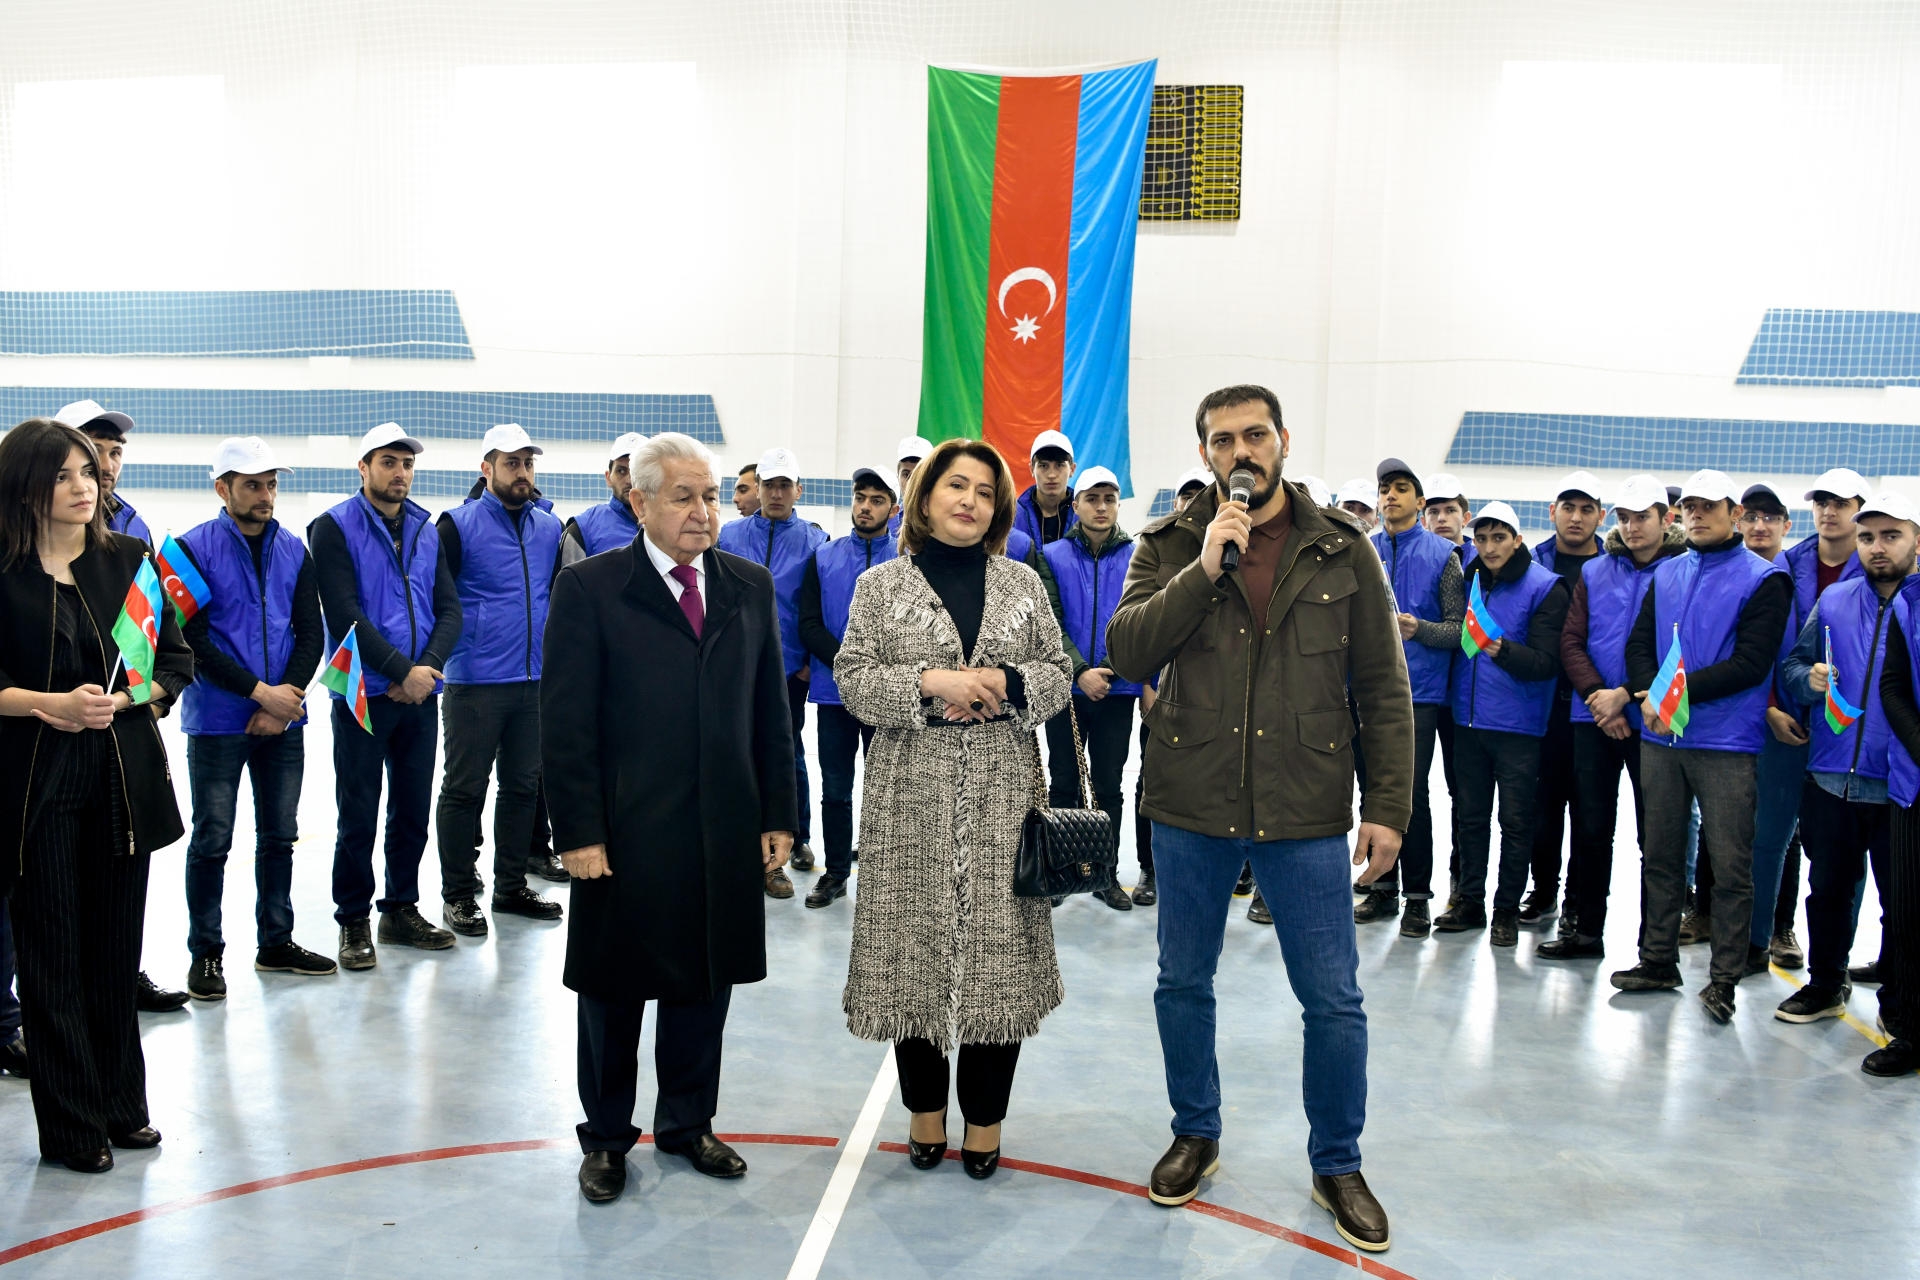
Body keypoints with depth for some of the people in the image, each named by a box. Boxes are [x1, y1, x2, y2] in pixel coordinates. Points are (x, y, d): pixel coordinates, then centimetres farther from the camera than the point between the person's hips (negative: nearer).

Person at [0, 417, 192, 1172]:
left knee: (116, 950, 10)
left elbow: (176, 662, 6)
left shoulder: (129, 560, 7)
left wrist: (121, 698, -10)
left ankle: (121, 1106, 24)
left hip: (123, 775, 3)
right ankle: (72, 1126, 14)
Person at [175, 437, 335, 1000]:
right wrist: (261, 692, -15)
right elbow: (193, 638, -11)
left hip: (283, 718, 4)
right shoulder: (194, 548, -6)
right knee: (212, 841, 2)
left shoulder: (293, 550, 8)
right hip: (217, 720, -4)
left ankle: (276, 942, 23)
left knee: (279, 836, 11)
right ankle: (206, 953, 14)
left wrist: (289, 694, -9)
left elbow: (310, 632, 6)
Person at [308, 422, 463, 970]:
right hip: (364, 694, -5)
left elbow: (449, 609, 6)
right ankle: (354, 921, 14)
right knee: (358, 816, 2)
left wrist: (428, 666, -11)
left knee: (413, 810, 12)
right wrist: (402, 670, -17)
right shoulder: (335, 527, -5)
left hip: (420, 694, 5)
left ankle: (402, 909, 25)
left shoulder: (427, 531, 11)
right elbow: (344, 615, -14)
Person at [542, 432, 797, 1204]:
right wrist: (579, 832, -13)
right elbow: (566, 723, -8)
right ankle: (606, 1138, 30)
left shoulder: (750, 586, 7)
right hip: (625, 834, -3)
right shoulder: (589, 588, -6)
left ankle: (687, 1125, 34)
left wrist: (778, 814, 5)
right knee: (613, 992, 11)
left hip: (724, 834, 4)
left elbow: (770, 711, 8)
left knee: (704, 985, 15)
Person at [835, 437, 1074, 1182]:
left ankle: (985, 1119, 16)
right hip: (912, 800, -1)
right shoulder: (881, 586, 6)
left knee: (1000, 951, 1)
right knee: (915, 947, 4)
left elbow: (1058, 674, 9)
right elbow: (852, 679, -2)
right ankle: (925, 1109, 23)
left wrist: (1006, 683, -11)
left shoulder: (1023, 585, 11)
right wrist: (931, 682, -16)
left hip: (1002, 799, 1)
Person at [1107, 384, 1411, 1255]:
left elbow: (1383, 688, 2)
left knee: (1334, 1002, 5)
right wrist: (1205, 569, -20)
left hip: (1306, 813, -1)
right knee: (1183, 985, 14)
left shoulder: (1342, 549, 1)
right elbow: (1126, 652, -12)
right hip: (1190, 806, 1)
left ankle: (1337, 1167, 26)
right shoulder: (1170, 545, 1)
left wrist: (1388, 805, -3)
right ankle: (1195, 1135, 37)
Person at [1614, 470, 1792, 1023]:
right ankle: (1658, 961, 23)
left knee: (1731, 866, -2)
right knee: (1661, 857, 12)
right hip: (1660, 738, 5)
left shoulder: (1763, 579, -3)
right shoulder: (1666, 574, 13)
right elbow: (1639, 643, 9)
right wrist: (1650, 696, -9)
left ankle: (1724, 977, 7)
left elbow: (1750, 664, -11)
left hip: (1726, 743, -5)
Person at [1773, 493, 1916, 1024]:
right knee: (1829, 888, 16)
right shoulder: (1834, 600, 8)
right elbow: (1792, 665, 11)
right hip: (1831, 776, 3)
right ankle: (1826, 986, 33)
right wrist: (1809, 678, -11)